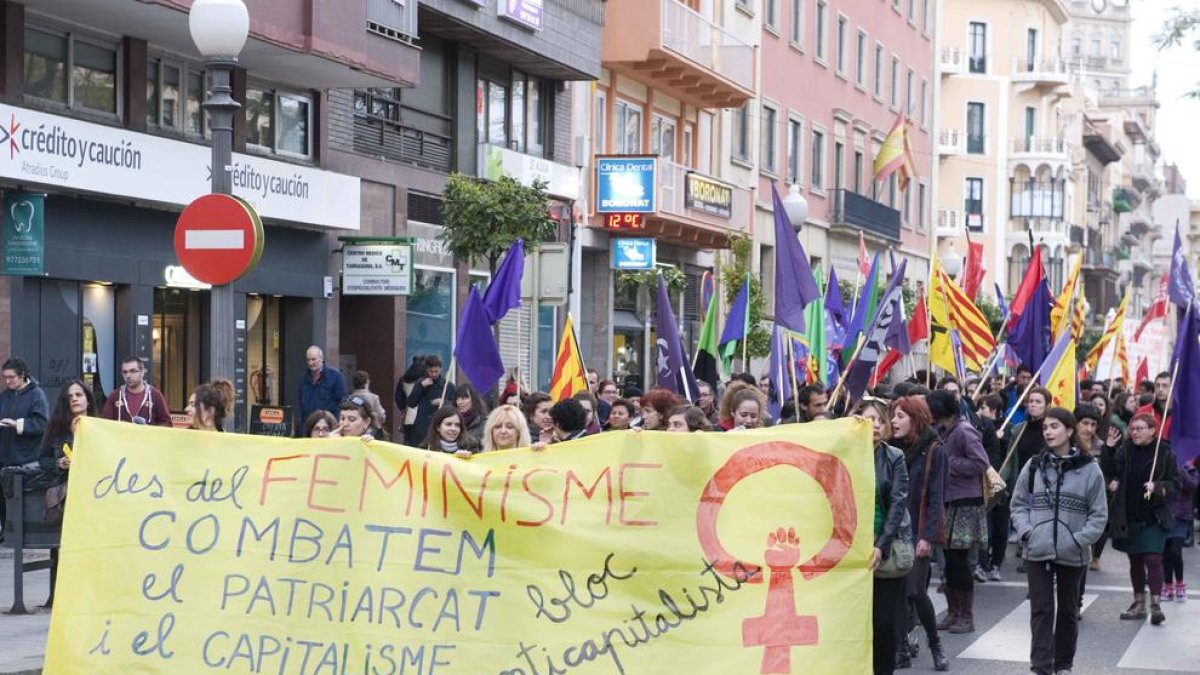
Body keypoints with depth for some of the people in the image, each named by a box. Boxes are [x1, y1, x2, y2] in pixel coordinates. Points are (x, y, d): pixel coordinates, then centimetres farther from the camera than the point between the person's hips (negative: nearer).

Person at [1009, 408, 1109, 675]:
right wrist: (1026, 531, -6)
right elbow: (1018, 503, 10)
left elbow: (1099, 513, -2)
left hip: (1073, 555, -1)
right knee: (1041, 611, -2)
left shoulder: (1089, 469, -5)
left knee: (1067, 610, 14)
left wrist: (1080, 540, -12)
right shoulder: (1034, 466, 2)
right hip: (1037, 552, 1)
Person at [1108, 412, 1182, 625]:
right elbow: (1113, 475, 10)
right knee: (1135, 561, 11)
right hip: (1128, 516, 4)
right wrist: (1113, 483, -12)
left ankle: (1155, 605, -9)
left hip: (1154, 517, -4)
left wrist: (1157, 487, -19)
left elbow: (1174, 483, -2)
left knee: (1153, 559, -11)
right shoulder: (1124, 451, 3)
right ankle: (1139, 604, 21)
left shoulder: (1164, 453, -5)